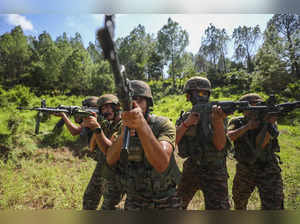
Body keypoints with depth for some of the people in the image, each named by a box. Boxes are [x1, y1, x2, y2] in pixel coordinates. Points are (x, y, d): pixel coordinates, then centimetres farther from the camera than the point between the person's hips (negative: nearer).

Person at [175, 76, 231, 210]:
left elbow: (220, 145, -20)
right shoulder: (184, 117, 2)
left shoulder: (215, 114, -7)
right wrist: (186, 123, -25)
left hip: (214, 172, -3)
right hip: (190, 169, 4)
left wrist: (218, 120, -35)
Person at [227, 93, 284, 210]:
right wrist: (247, 127, -33)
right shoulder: (237, 122, -6)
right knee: (239, 204, 22)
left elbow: (261, 144, -25)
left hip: (268, 171, -2)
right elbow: (228, 137, -24)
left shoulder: (269, 121, -11)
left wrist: (269, 123, -36)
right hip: (244, 171, 2)